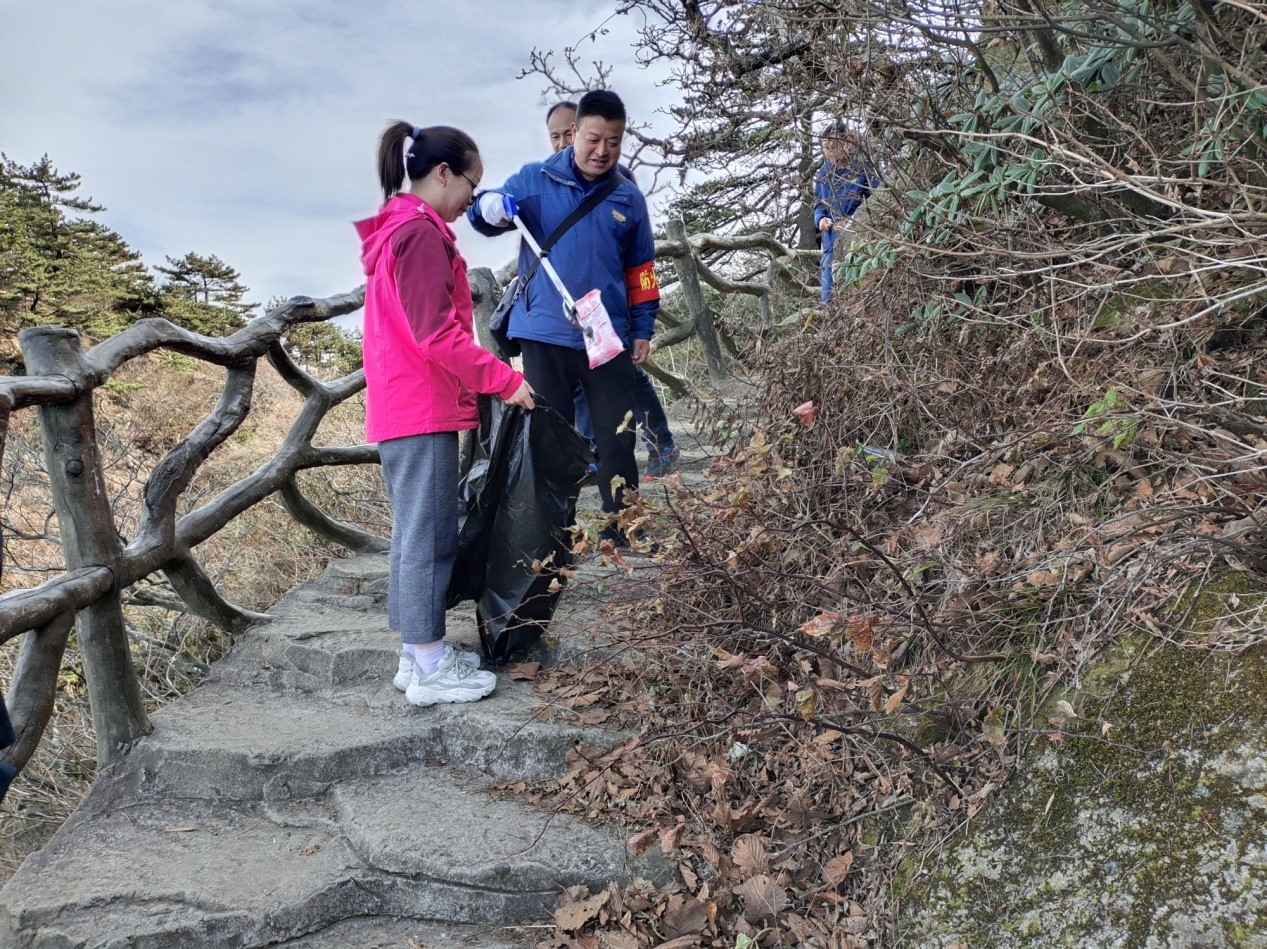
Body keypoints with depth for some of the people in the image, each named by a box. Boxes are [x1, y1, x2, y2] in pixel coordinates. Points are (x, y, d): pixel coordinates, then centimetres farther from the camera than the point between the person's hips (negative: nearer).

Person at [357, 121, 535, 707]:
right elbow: (437, 335, -19)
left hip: (398, 409, 10)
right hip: (424, 410, -10)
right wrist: (505, 380, -16)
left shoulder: (395, 232, 19)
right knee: (429, 537, -6)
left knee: (413, 534, 13)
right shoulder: (422, 233, -12)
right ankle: (432, 671, 1)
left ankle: (416, 656, 21)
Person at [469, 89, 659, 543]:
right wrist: (491, 207, -32)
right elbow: (482, 212, -9)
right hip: (546, 335, -2)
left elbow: (641, 270, 14)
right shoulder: (535, 180, 0)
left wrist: (643, 329, 10)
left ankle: (622, 529, 19)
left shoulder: (629, 198, 8)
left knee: (617, 435, 7)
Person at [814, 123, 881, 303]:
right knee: (829, 298, 6)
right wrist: (820, 219, -3)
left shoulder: (866, 168, -8)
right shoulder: (825, 172, 9)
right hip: (832, 242, 6)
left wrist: (853, 222, -21)